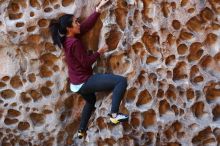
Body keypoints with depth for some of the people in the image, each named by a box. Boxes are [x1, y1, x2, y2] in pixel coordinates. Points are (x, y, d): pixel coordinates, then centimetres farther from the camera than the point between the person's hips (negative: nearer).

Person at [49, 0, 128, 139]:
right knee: (121, 81, -16)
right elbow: (86, 62, -20)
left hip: (78, 83, 10)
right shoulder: (74, 43, -24)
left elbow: (87, 24, 2)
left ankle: (82, 131, 49)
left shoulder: (67, 39, 3)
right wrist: (100, 52, -7)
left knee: (91, 100, 40)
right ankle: (114, 114, -16)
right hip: (84, 82, -10)